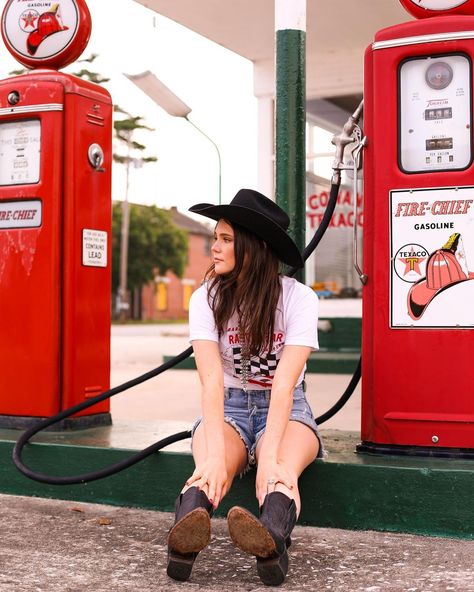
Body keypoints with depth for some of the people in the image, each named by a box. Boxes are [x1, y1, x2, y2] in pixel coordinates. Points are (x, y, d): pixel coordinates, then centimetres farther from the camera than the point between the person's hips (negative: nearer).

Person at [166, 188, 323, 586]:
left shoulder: (299, 298, -15)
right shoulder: (207, 299, -9)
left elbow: (284, 383, -26)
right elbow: (212, 380, -23)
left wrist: (269, 455, -39)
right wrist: (215, 453, -38)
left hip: (285, 409, -1)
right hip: (228, 407, 2)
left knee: (283, 469, -37)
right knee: (212, 468, -34)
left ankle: (272, 540, -66)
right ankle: (184, 541, -61)